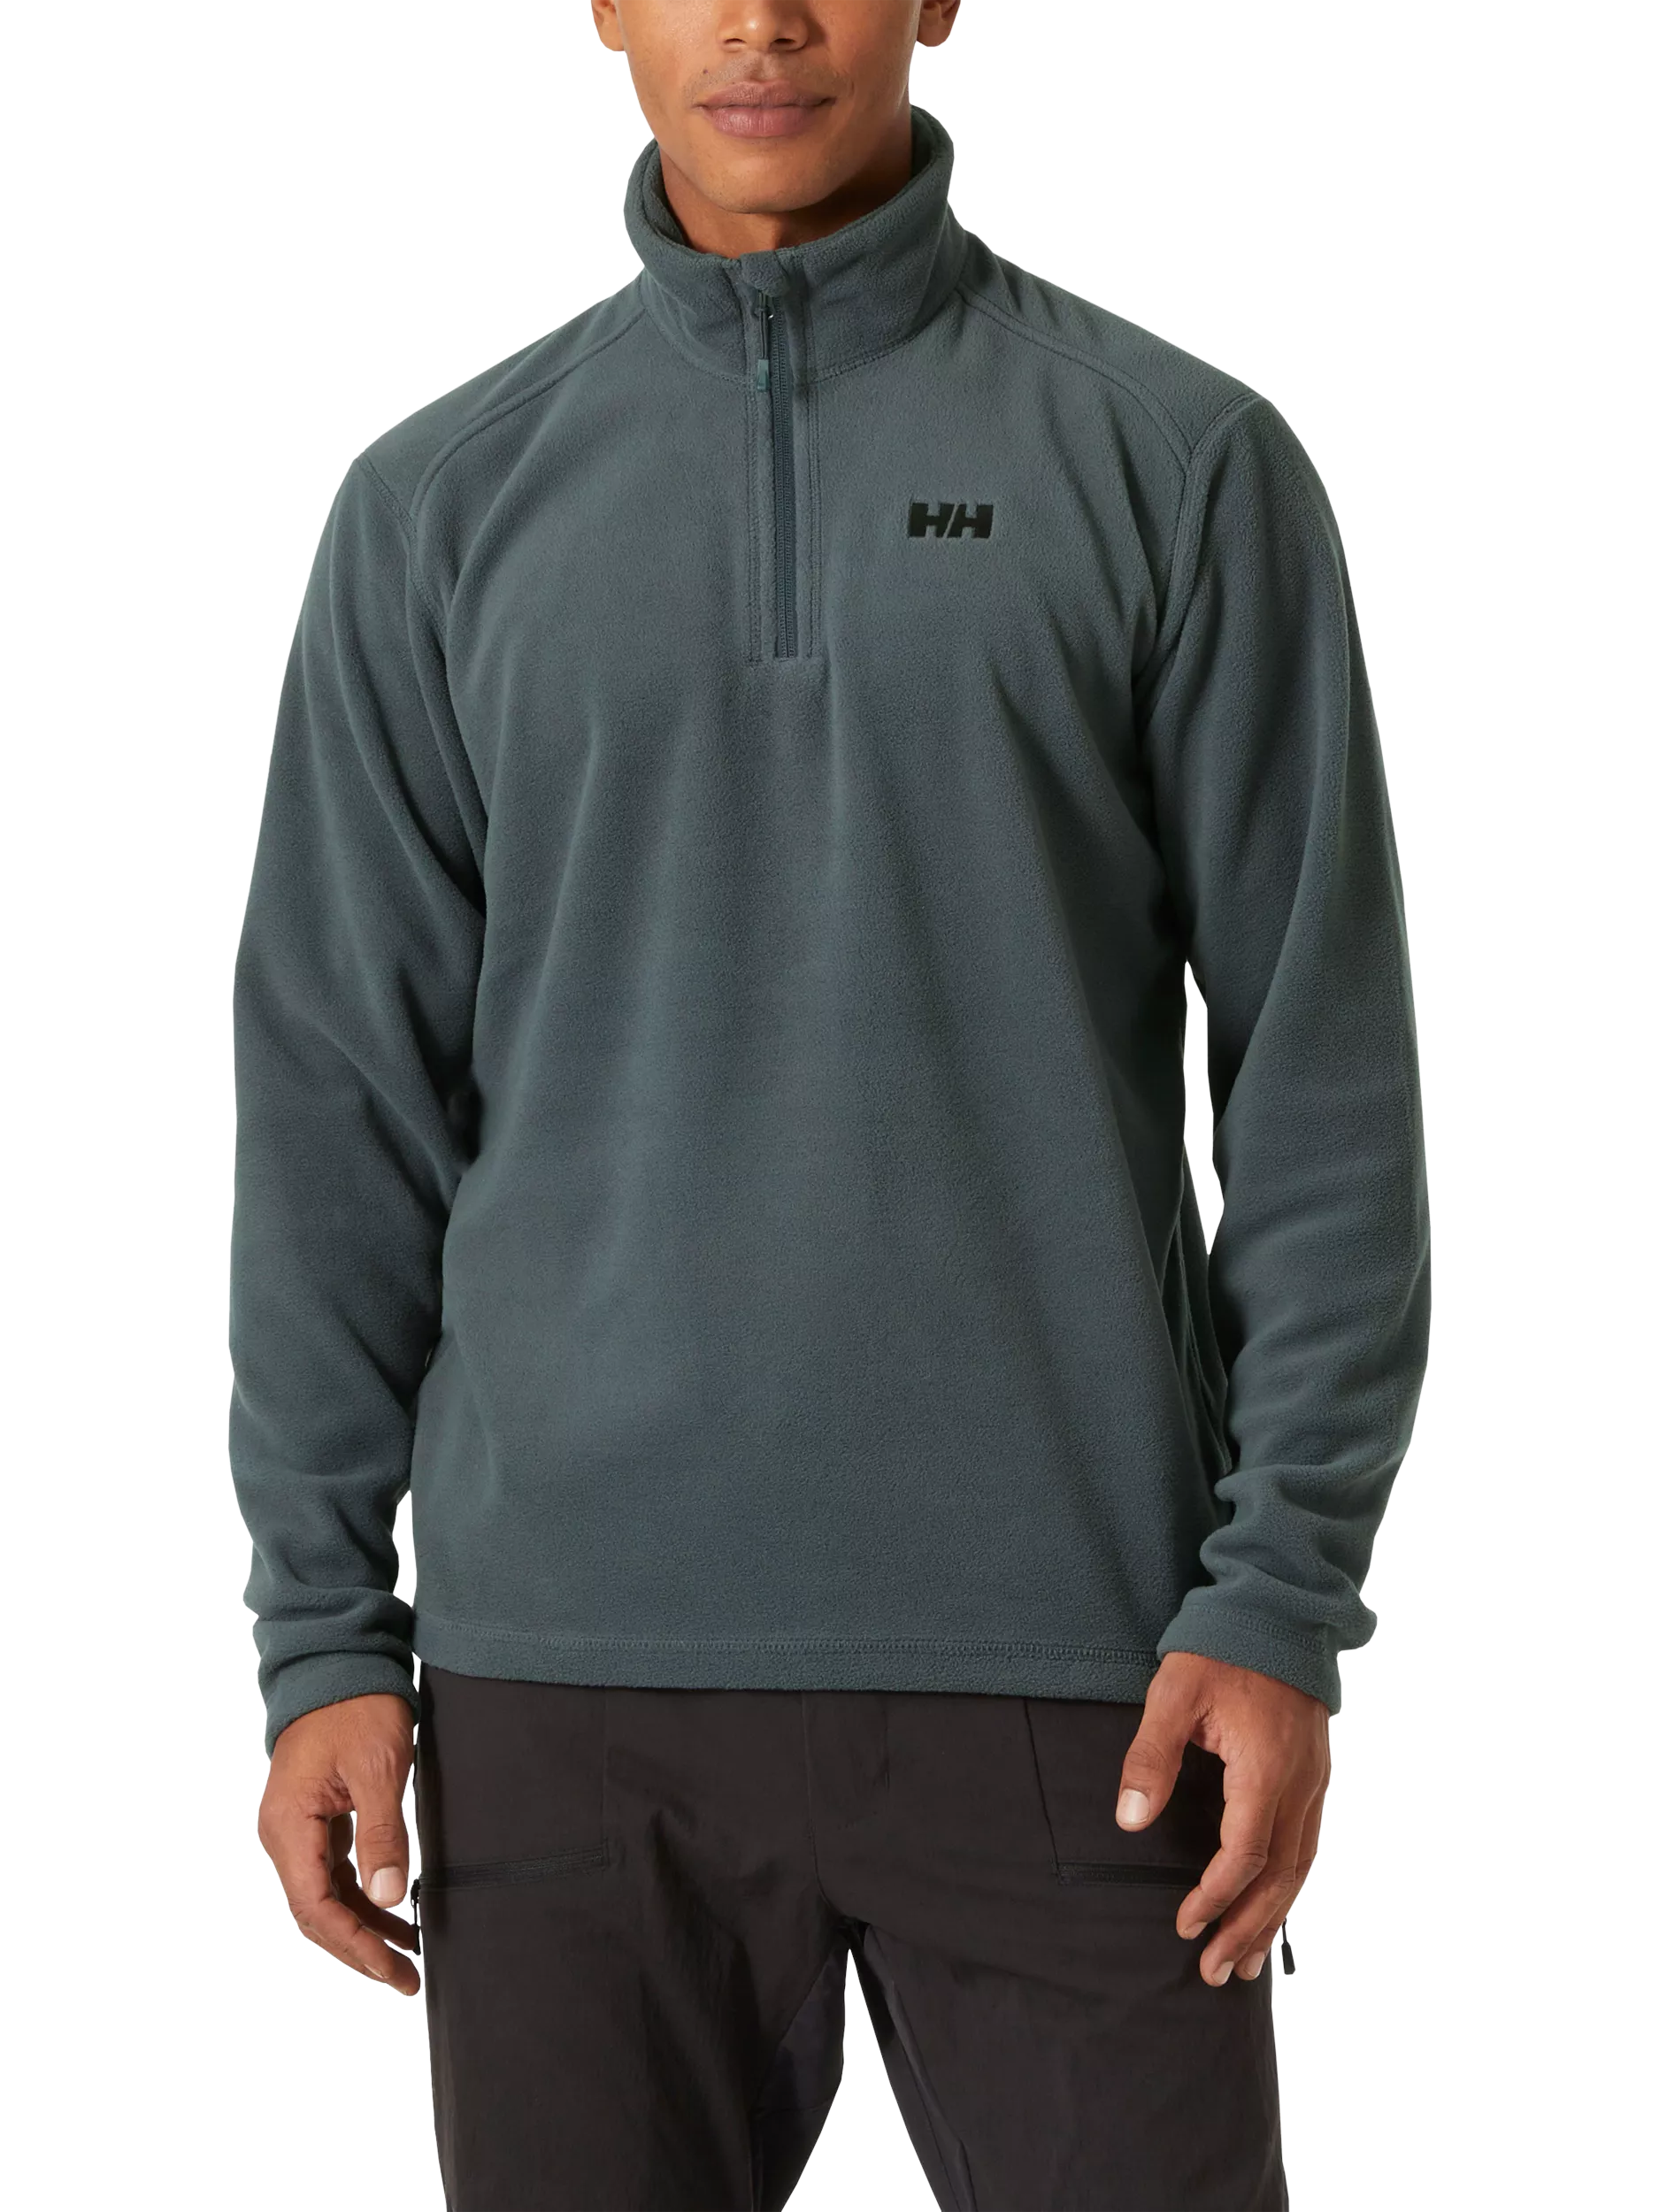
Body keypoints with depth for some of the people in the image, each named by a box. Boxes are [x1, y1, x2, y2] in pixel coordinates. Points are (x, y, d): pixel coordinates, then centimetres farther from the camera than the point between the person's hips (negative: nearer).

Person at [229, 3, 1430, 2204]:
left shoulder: (1182, 463, 2)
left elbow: (1320, 1057, 0)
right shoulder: (441, 504, 7)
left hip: (1065, 1653, -1)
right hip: (562, 1663, 2)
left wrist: (1282, 1598, -6)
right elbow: (343, 1091, 7)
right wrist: (322, 1623, 3)